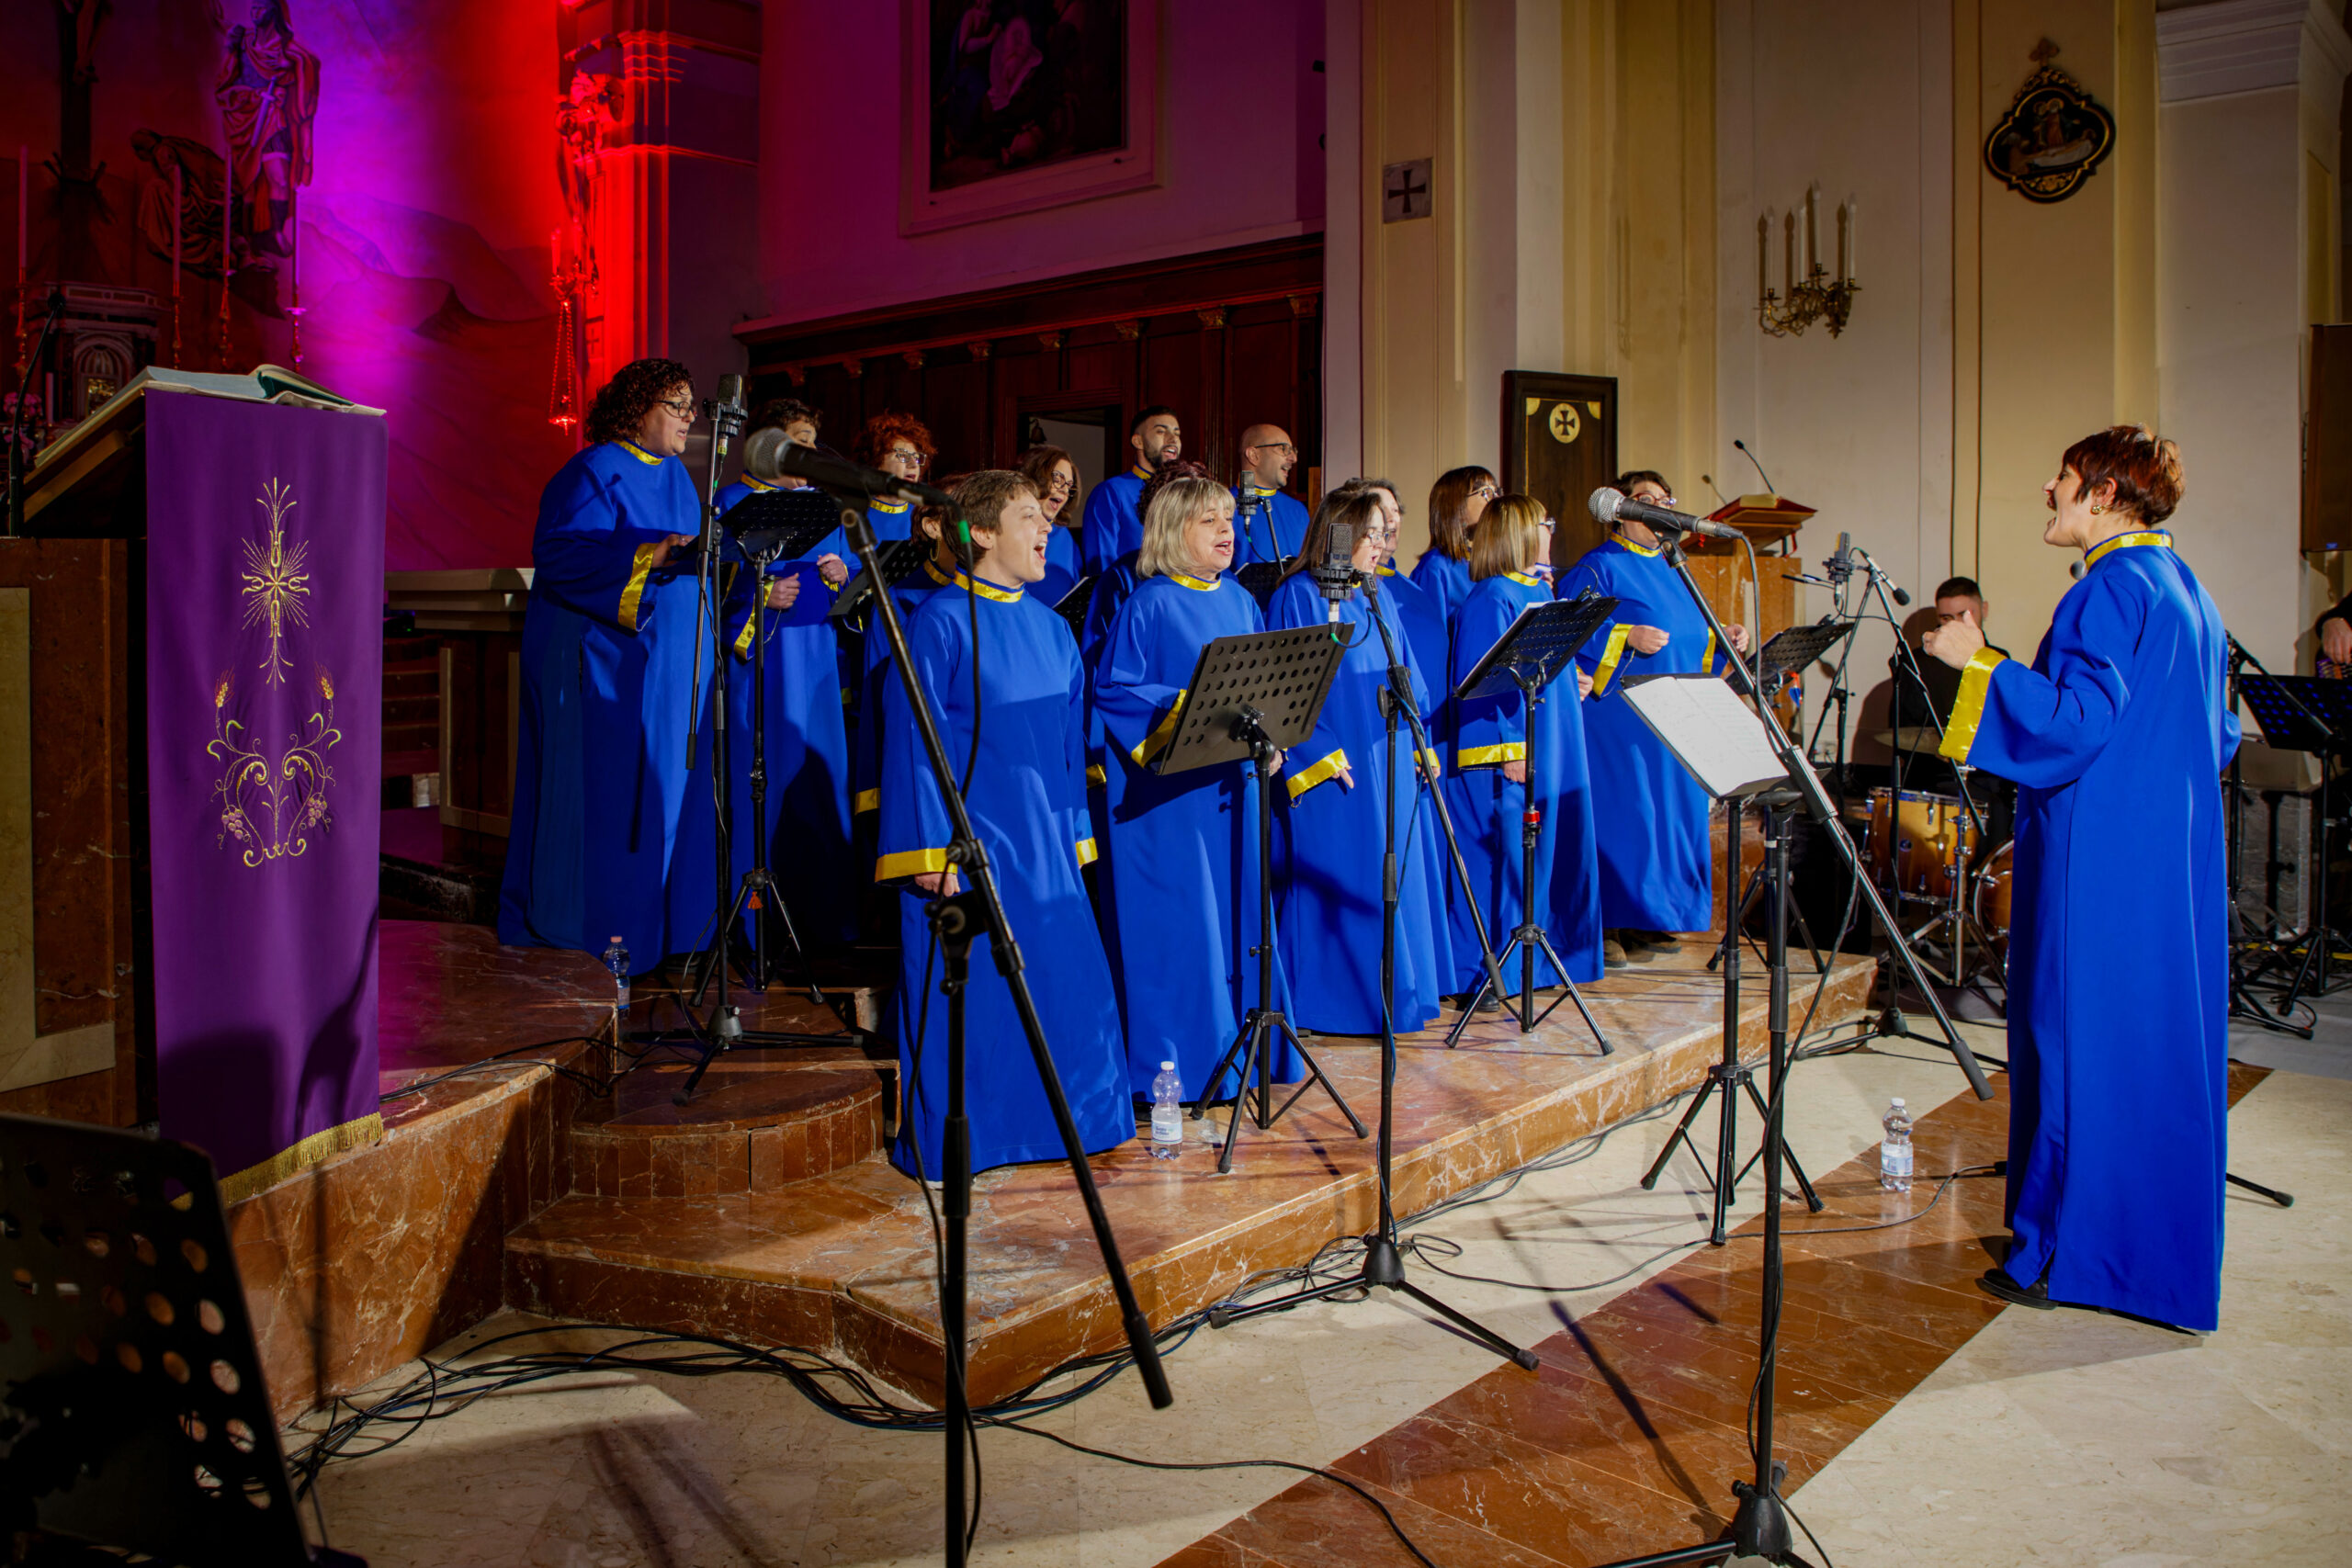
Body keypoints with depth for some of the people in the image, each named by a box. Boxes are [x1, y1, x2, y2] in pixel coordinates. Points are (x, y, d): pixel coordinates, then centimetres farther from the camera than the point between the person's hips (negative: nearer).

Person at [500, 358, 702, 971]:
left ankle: (641, 927, 18)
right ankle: (575, 935, 5)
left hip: (662, 663, 8)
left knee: (656, 792, 9)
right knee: (597, 789, -5)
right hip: (598, 661, -8)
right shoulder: (593, 472, -10)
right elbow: (560, 552, -22)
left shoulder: (677, 475, 15)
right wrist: (647, 557, -29)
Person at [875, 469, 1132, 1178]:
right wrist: (930, 852, -16)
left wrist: (1075, 835, 12)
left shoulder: (1052, 630, 12)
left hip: (1043, 843, 7)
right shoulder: (941, 623, -8)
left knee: (1063, 983, 9)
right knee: (963, 993, -1)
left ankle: (1057, 1122, 24)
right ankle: (949, 1145, 14)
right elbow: (914, 741, -12)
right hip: (966, 839, -6)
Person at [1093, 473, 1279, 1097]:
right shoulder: (1148, 605, -7)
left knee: (1239, 916, 11)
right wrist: (1185, 708, -19)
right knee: (1180, 924, -4)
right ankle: (1179, 1065, 6)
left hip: (1235, 783, 7)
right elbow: (1112, 690, -11)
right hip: (1167, 794, -7)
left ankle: (1240, 1048, 23)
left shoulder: (1240, 601, 13)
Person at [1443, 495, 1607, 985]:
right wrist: (1508, 749, -22)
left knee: (1552, 853, 13)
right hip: (1508, 755, -10)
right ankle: (1481, 973, 1)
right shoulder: (1491, 598, -12)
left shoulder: (1541, 592, 17)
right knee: (1503, 857, -7)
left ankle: (1533, 961, 23)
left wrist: (1575, 681, 10)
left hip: (1555, 750, 10)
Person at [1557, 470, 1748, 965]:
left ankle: (1649, 919, 19)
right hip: (1621, 718, -8)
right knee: (1623, 814, -8)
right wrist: (1627, 636, -23)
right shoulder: (1599, 567, -6)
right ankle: (1612, 924, 0)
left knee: (1670, 810, 10)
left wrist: (1719, 638, 7)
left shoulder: (1667, 569, 19)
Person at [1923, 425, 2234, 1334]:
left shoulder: (2111, 589, -16)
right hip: (2178, 857, 10)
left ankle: (2065, 1254, 6)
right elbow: (2216, 736, 19)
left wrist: (1981, 661, -18)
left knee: (2083, 1042, -3)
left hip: (2101, 860, -10)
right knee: (2163, 1040, 15)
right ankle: (2160, 1243, 26)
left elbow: (2078, 718, -24)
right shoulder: (2185, 589, 15)